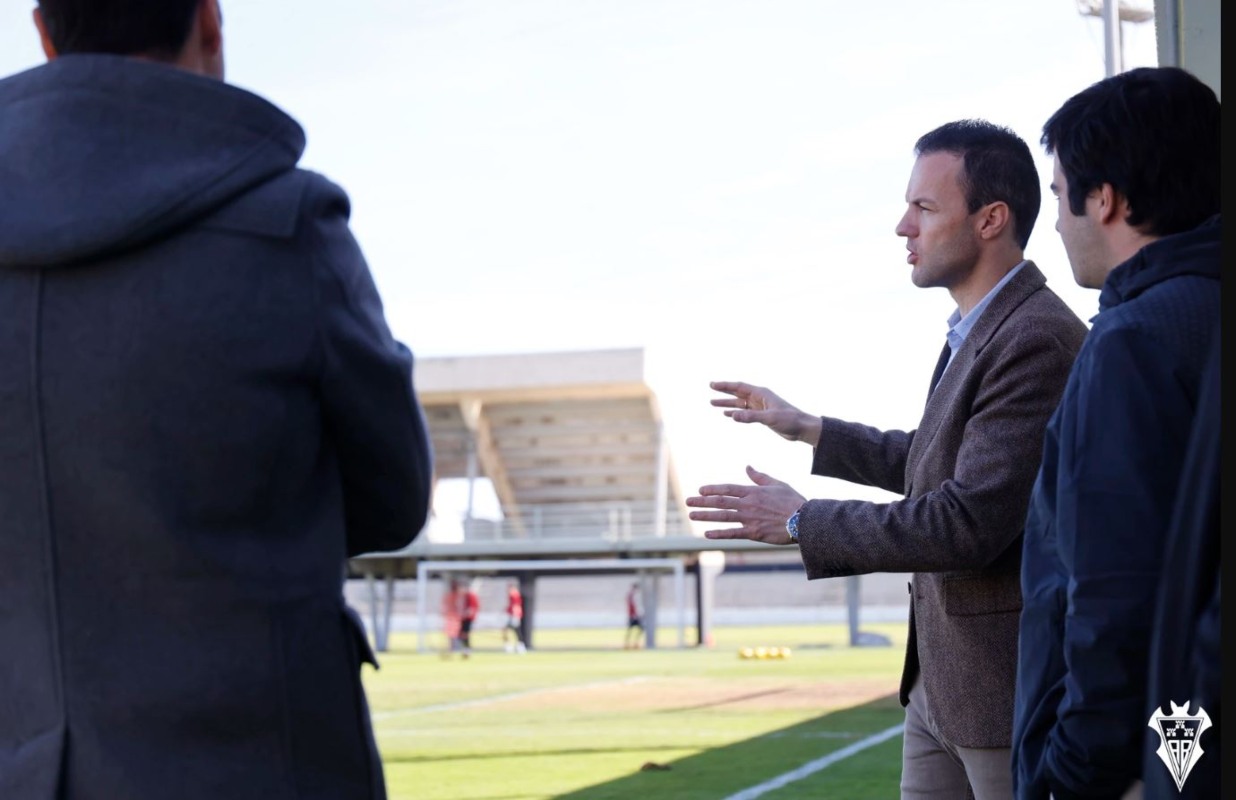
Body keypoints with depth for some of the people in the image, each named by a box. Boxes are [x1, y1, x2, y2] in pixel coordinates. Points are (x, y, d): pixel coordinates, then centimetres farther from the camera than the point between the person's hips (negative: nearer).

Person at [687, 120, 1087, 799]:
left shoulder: (1037, 341, -21)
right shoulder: (977, 332, 11)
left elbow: (969, 520, -25)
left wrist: (804, 524, -17)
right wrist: (808, 430, 25)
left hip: (1012, 689, -10)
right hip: (940, 681, 10)